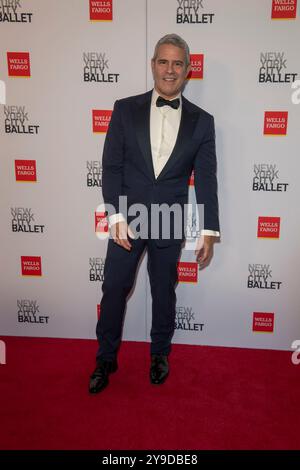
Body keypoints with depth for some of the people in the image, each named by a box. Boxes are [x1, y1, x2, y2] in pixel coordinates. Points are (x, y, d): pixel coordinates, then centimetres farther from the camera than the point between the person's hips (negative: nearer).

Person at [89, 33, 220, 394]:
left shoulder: (201, 121, 1)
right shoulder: (125, 109, 0)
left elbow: (206, 179, -1)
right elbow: (111, 166, -3)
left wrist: (209, 231, -5)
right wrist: (116, 216, -13)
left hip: (170, 223, 0)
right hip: (126, 218, 0)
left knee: (164, 292, 14)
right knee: (113, 289, 8)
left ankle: (160, 354, 37)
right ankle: (106, 359, 29)